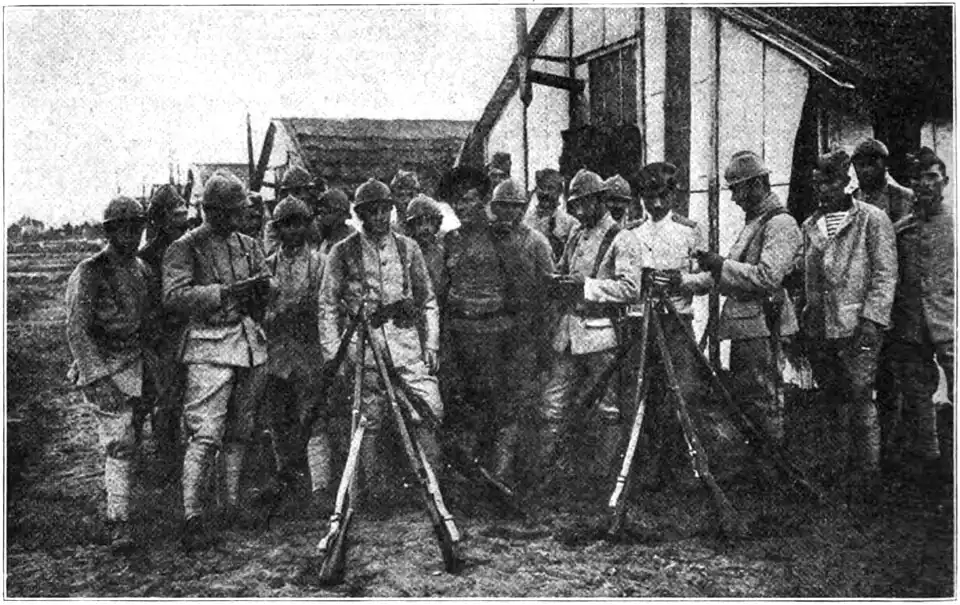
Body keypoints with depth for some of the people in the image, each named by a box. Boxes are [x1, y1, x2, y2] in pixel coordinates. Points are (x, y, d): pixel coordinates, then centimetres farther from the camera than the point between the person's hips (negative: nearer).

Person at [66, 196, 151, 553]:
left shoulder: (141, 270, 7)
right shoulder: (90, 273, -14)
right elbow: (76, 330, -18)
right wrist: (98, 379, -25)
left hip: (136, 365, 6)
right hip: (101, 367, -6)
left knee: (126, 442, 12)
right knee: (119, 447, -10)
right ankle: (118, 525, -4)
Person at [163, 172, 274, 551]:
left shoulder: (249, 245, 16)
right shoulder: (186, 248, -2)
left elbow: (269, 287, 17)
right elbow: (174, 296, -14)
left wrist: (262, 286, -6)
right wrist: (223, 292, -21)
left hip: (251, 342, 6)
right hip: (210, 347, -6)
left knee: (240, 431, 12)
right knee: (205, 434, -12)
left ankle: (233, 505, 24)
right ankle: (191, 517, -8)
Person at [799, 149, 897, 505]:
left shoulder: (872, 219, -1)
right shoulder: (810, 226, 15)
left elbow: (886, 275, -6)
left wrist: (871, 320, -14)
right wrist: (807, 322, 15)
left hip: (858, 326, -5)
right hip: (820, 328, 5)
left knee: (860, 399, -7)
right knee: (834, 402, 9)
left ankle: (868, 480, 2)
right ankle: (844, 472, 19)